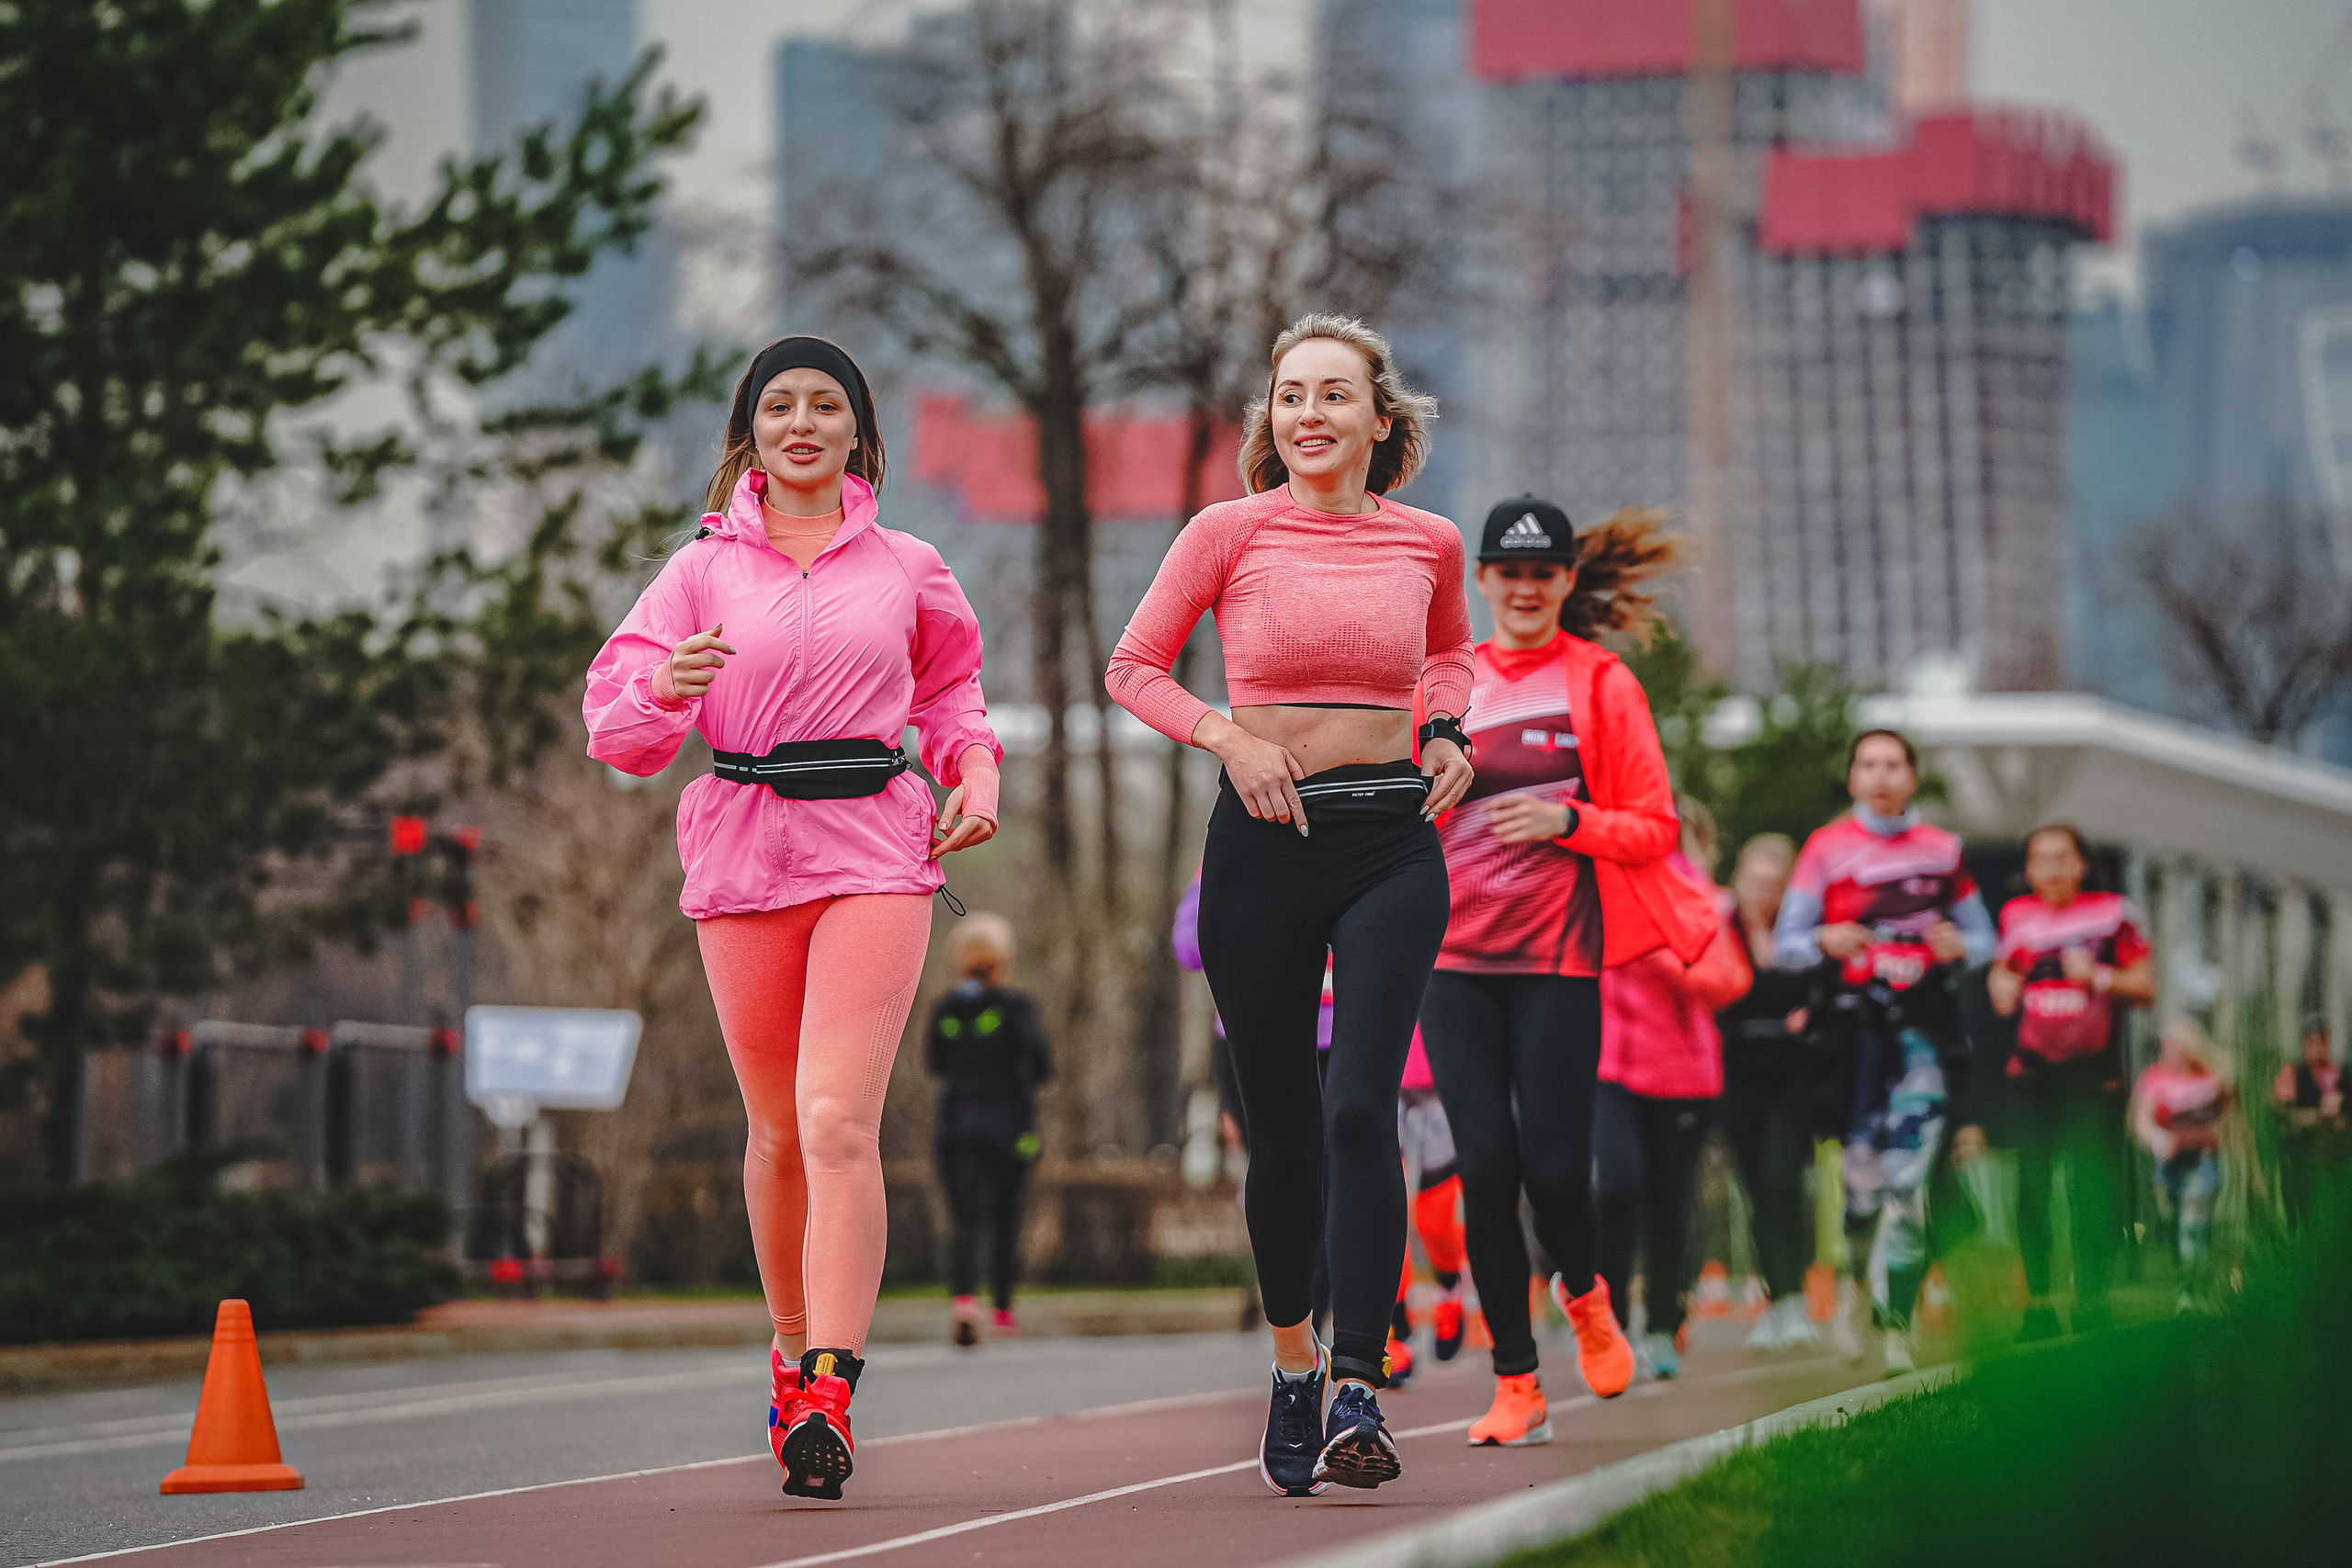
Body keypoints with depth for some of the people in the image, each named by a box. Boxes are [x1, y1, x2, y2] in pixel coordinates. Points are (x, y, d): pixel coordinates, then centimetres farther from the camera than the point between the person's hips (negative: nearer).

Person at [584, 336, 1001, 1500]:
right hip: (741, 855, 2)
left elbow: (951, 685, 28)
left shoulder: (907, 570, 10)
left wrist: (973, 772, 9)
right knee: (778, 1128, 9)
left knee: (839, 1120, -16)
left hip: (874, 852, -1)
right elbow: (614, 716, 2)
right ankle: (794, 1351, 30)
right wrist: (666, 685, -20)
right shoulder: (704, 568, 8)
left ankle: (828, 1394, -23)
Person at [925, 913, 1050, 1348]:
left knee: (964, 1222, -6)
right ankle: (1003, 1308, 22)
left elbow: (934, 1065, 15)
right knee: (1006, 1221, 14)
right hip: (1009, 1123, -1)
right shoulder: (1016, 1007, -7)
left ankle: (965, 1297, -31)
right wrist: (1030, 1077, 4)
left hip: (957, 1124, 2)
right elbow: (1039, 1060, -17)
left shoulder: (944, 1010, 3)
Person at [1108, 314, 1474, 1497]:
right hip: (1264, 841, 0)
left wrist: (1448, 731, 7)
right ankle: (1292, 1361, 31)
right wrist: (1229, 737, -10)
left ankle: (1357, 1398, -18)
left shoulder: (1427, 542, 5)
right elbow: (1133, 667, 5)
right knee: (1281, 1127, 7)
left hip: (1390, 843, 0)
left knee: (1360, 1107, -16)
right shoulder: (1231, 532, -2)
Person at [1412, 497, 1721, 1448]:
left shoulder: (1601, 683, 2)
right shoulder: (1445, 684, 11)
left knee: (1553, 1164, -8)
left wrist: (1568, 821, -16)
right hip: (1456, 953, 3)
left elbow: (1654, 828, 1)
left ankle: (1582, 1293, 27)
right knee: (1485, 1166, -4)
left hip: (1558, 955, -2)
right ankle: (1516, 1386, 4)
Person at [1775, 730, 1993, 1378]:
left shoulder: (1941, 850, 13)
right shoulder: (1826, 849, 7)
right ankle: (1862, 1280, 24)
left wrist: (1959, 947, -4)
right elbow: (1784, 944, 4)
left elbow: (1983, 937, 19)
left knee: (1907, 1178, -9)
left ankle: (1895, 1326, -8)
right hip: (1855, 1025, -1)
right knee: (1862, 1173, -4)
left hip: (1925, 1023, 1)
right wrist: (1825, 942, -17)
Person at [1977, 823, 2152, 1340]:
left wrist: (2099, 976, -11)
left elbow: (2145, 988, 6)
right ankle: (2037, 1303, 7)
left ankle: (2092, 1299, 2)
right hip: (2029, 1071, 2)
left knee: (2094, 1190, -5)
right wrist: (2000, 986, 3)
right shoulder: (2015, 916, 11)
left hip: (2093, 1074, -2)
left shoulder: (2111, 913, 4)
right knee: (2032, 1189, 1)